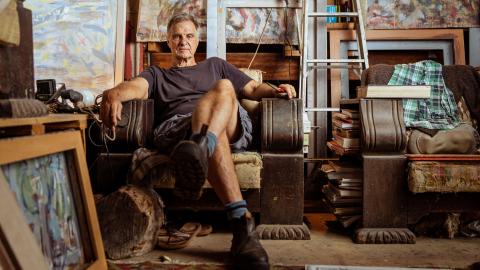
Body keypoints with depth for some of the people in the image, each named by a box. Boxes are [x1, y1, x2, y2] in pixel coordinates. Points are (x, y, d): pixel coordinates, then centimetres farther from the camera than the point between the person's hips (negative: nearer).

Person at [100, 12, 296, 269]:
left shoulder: (215, 65, 38)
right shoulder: (156, 74, 32)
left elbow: (254, 88, 28)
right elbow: (135, 86, 6)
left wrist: (276, 91, 3)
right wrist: (113, 93, -20)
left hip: (231, 129, 2)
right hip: (176, 130, -1)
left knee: (223, 87, -31)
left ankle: (200, 147, -62)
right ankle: (242, 222, -54)